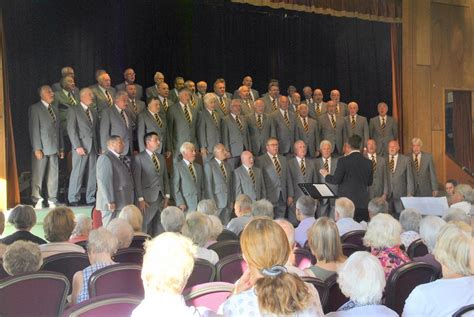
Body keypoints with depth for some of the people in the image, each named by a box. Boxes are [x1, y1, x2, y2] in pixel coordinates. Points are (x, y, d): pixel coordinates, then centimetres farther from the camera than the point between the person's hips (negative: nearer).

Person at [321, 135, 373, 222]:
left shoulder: (343, 161, -9)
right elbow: (369, 182, 11)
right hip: (363, 202, 4)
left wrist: (326, 175, 10)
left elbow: (336, 180, -8)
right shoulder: (368, 162, 3)